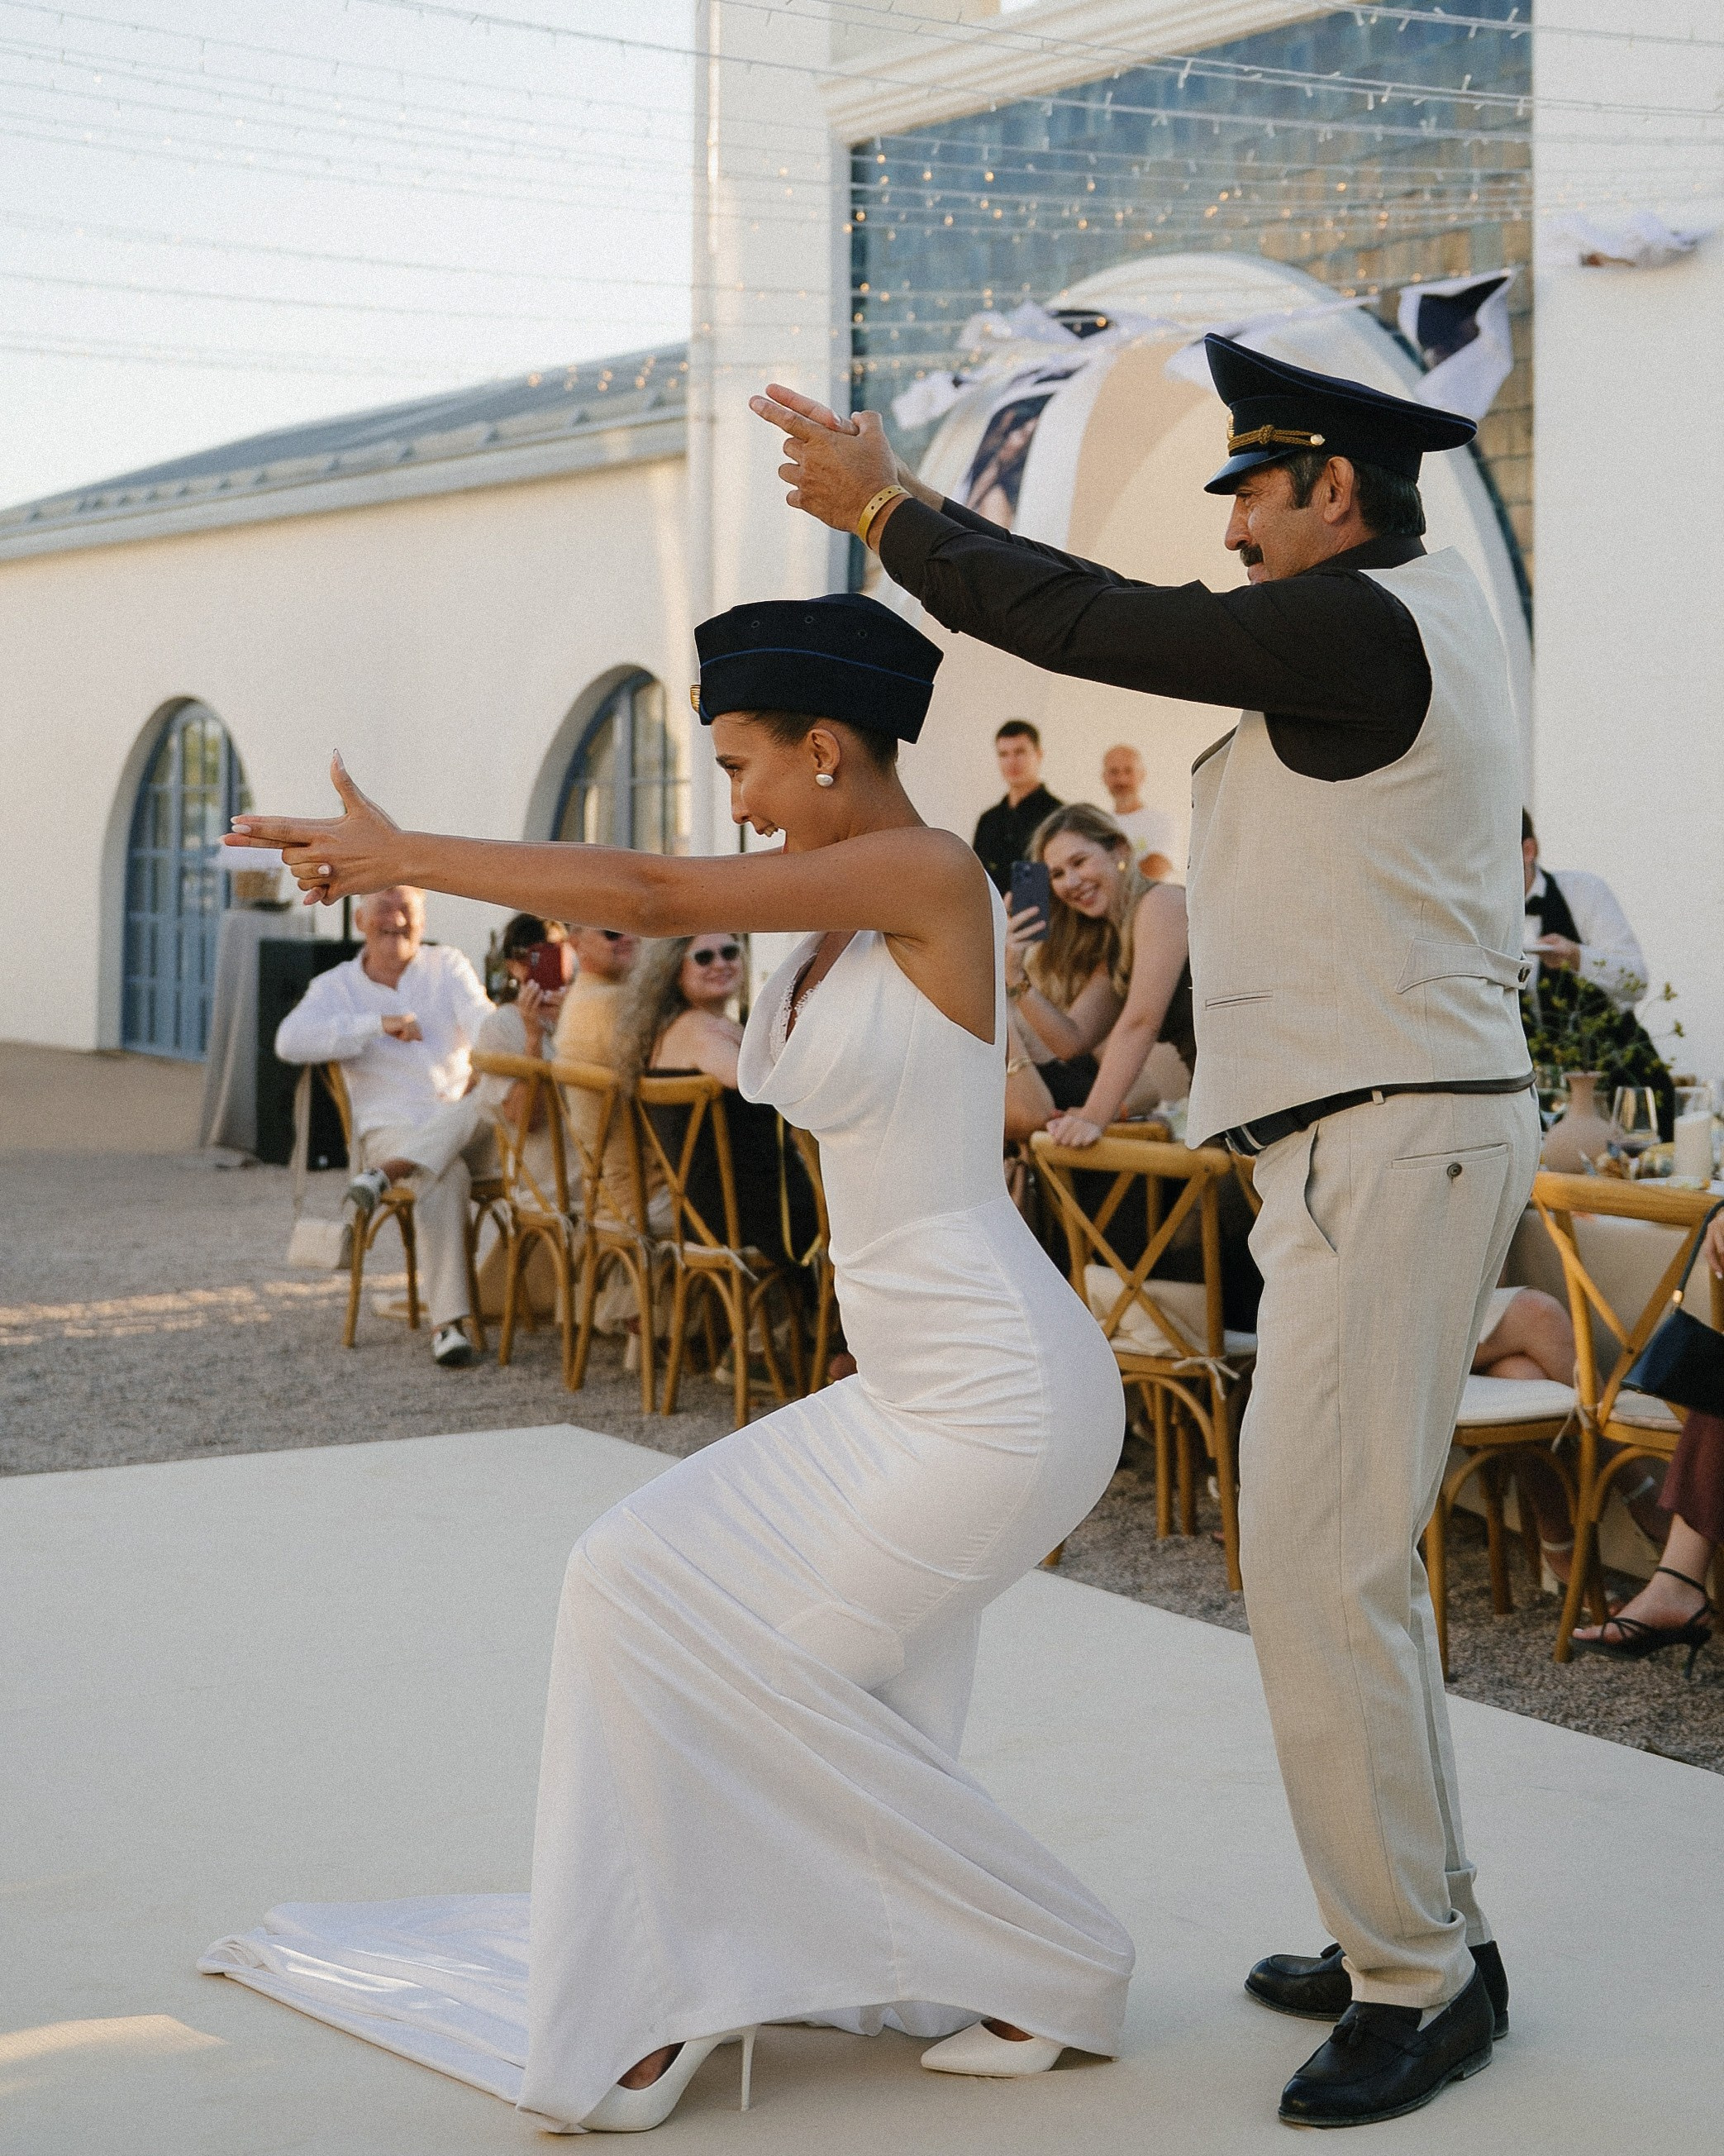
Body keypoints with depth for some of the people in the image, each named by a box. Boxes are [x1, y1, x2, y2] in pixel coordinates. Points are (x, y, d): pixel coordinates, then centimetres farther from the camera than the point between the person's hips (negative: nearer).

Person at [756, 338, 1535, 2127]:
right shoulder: (1411, 617, 16)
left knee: (1320, 1565, -9)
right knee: (1347, 1558, 16)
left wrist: (885, 508, -4)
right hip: (1385, 1148, 11)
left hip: (1388, 1154, -11)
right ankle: (1417, 1927, 26)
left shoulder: (1362, 631, -15)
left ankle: (1416, 1980, 0)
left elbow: (1092, 629, -14)